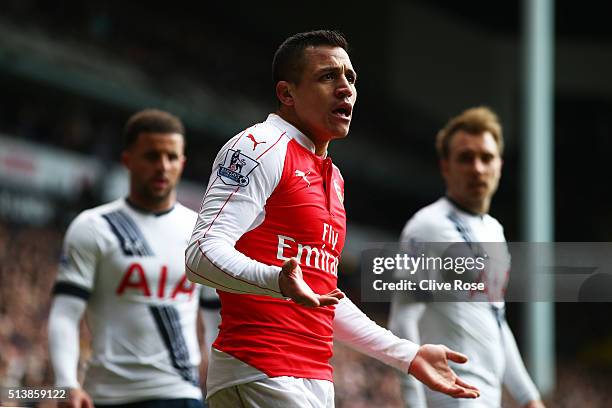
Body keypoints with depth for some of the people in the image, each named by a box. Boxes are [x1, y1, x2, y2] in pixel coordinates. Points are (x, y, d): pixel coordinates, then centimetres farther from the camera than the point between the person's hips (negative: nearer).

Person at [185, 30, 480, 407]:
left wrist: (408, 355, 24)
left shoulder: (334, 178, 22)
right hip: (259, 375, -8)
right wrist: (277, 281, -35)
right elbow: (203, 253, -17)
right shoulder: (260, 147, -5)